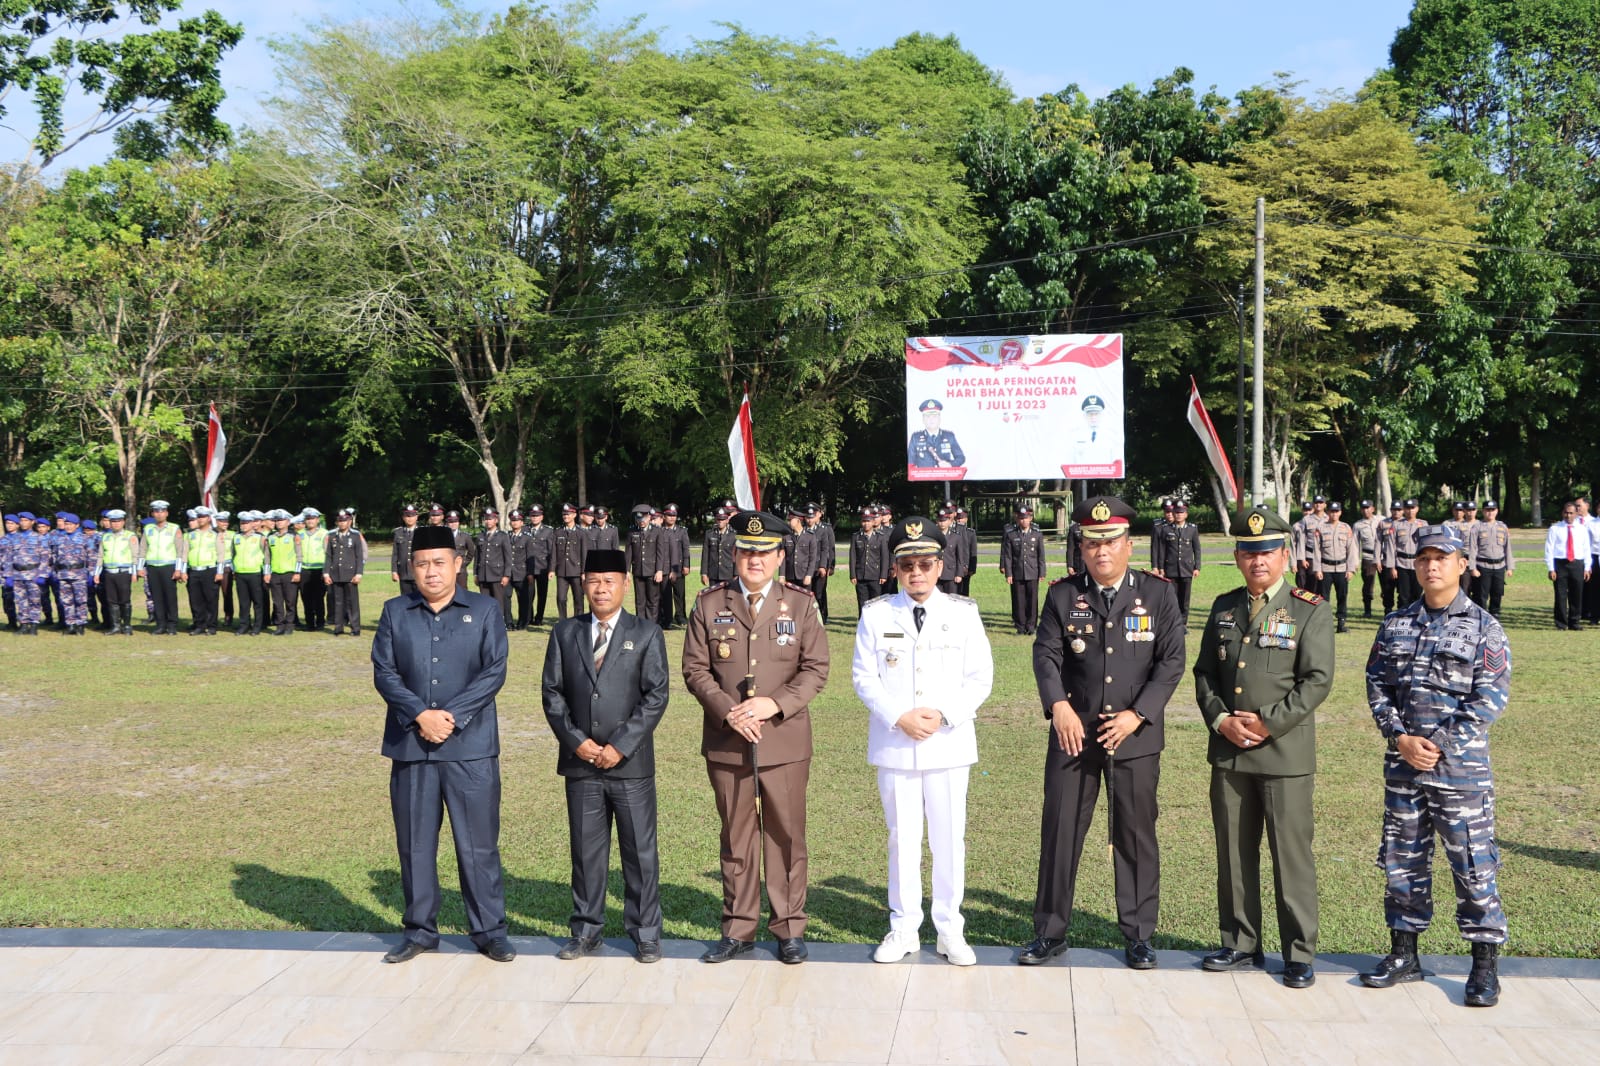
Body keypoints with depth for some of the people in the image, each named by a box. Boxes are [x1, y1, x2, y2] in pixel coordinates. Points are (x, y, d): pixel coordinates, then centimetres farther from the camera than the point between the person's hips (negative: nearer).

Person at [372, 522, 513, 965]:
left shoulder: (485, 610, 3)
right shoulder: (395, 612, 8)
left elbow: (494, 673, -5)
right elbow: (384, 673, 1)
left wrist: (452, 716, -14)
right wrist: (421, 715, -13)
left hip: (470, 746, -2)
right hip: (409, 746, 2)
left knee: (479, 844, 2)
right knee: (414, 844, 9)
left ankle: (489, 931, 14)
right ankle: (420, 931, 22)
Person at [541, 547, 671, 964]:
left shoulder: (646, 633, 2)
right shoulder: (565, 633, 9)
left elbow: (656, 695, -4)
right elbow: (552, 692, 6)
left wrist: (620, 747, -12)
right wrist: (577, 741, -7)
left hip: (631, 763, -2)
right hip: (580, 762, 2)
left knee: (640, 851, 3)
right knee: (585, 851, 9)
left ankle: (645, 934, 13)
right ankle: (586, 932, 20)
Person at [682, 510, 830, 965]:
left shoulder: (800, 604, 3)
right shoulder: (709, 604, 4)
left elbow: (816, 668, 0)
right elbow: (695, 668, 1)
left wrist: (776, 703, -15)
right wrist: (728, 711, -13)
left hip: (785, 741, -1)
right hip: (726, 741, 1)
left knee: (787, 834, 5)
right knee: (736, 836, 10)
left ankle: (789, 928, 17)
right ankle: (738, 927, 20)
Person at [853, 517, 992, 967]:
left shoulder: (964, 612, 2)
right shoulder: (876, 614, 3)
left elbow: (980, 677, 1)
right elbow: (864, 677, 0)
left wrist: (943, 714, -13)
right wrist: (899, 717, -14)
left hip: (948, 743, 0)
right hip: (894, 745, 0)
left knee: (950, 838, 5)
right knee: (902, 837, 8)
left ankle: (949, 929, 17)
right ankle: (903, 928, 19)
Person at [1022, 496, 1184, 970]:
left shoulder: (1159, 594, 2)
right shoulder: (1063, 595, 4)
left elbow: (1171, 661, -2)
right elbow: (1046, 654, -3)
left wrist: (1137, 715, -12)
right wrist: (1058, 706, -20)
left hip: (1136, 736, -1)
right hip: (1073, 732, 1)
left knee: (1136, 836, 7)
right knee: (1059, 832, 4)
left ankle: (1139, 936, 21)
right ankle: (1050, 932, 17)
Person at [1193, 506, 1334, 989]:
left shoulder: (1310, 610, -3)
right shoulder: (1224, 607, 11)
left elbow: (1317, 680, -9)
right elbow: (1204, 672, 12)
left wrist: (1268, 723, -15)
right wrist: (1221, 720, -5)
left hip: (1285, 754, -4)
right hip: (1228, 752, 5)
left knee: (1292, 855, 1)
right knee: (1233, 852, 11)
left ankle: (1300, 953, 12)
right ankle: (1240, 942, 24)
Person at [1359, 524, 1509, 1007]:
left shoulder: (1484, 628, -3)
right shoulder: (1395, 624, 8)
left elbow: (1491, 698, -8)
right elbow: (1376, 684, 6)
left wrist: (1439, 745, -15)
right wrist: (1400, 737, -9)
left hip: (1461, 767, -4)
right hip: (1402, 766, 4)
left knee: (1473, 864, 0)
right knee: (1402, 860, 11)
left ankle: (1485, 962, 13)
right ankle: (1404, 953, 23)